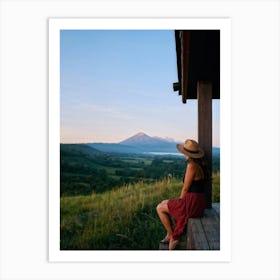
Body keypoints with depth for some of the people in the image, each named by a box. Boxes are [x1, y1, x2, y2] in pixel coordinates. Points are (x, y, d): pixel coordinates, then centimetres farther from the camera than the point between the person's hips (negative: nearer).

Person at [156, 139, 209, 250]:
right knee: (164, 203, 24)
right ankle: (169, 235, 30)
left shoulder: (192, 165, -19)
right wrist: (180, 201, 16)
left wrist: (180, 201, 3)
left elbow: (185, 188, -15)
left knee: (160, 208, 8)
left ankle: (173, 237, 17)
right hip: (198, 202, 9)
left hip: (191, 203, -9)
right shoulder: (201, 164, 10)